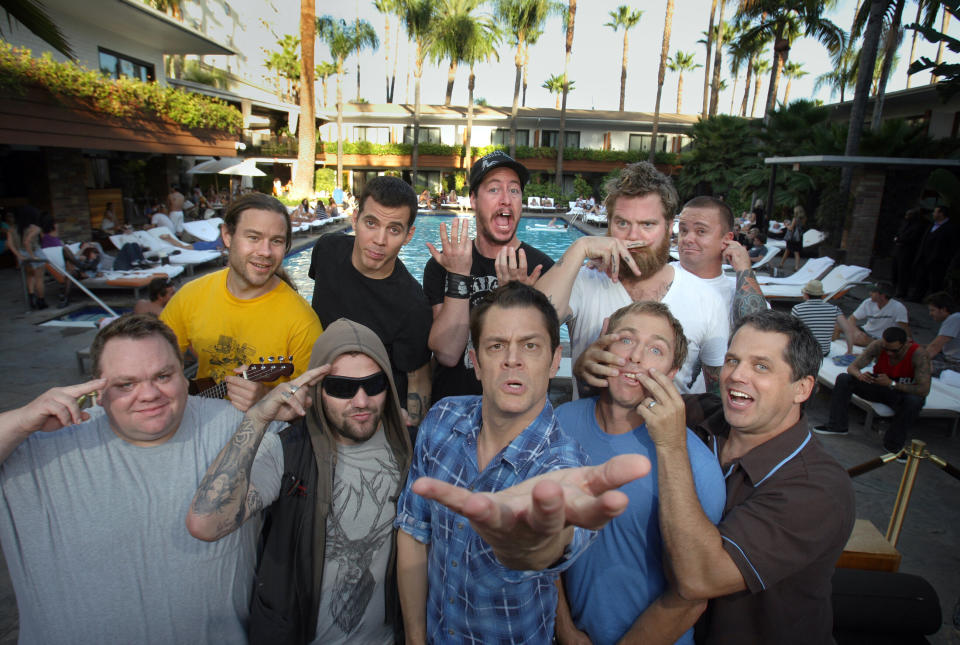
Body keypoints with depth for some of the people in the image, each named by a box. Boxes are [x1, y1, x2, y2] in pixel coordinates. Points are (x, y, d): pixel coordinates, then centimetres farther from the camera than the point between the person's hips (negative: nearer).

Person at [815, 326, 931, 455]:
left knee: (914, 401, -38)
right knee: (843, 379, -17)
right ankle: (837, 425, -6)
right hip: (879, 387, 3)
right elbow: (852, 367, -13)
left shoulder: (918, 354, -26)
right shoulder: (878, 345, -17)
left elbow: (924, 390, -31)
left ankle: (893, 444, -17)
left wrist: (891, 384, -41)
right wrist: (860, 375, -37)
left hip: (904, 392, -3)